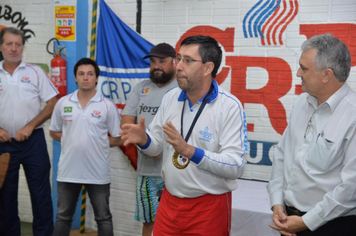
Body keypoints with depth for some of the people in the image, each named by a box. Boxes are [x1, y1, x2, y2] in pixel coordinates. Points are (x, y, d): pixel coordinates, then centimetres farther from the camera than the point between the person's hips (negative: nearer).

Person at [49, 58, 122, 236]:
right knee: (63, 217, 15)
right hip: (67, 171, 2)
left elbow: (118, 139, -1)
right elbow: (54, 131, 12)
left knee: (103, 218, 10)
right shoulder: (63, 103, 3)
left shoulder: (107, 106, -5)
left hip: (98, 173, -2)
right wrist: (72, 140, 0)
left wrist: (97, 143, -5)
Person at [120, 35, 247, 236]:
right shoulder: (170, 97, 3)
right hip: (169, 201, 5)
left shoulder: (230, 106, -15)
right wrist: (143, 140, -13)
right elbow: (158, 146, 9)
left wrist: (189, 151, -30)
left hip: (209, 206, -5)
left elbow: (236, 166, -22)